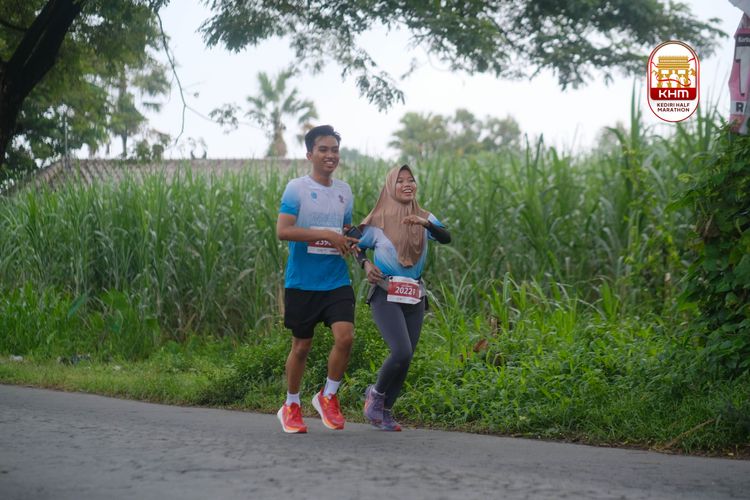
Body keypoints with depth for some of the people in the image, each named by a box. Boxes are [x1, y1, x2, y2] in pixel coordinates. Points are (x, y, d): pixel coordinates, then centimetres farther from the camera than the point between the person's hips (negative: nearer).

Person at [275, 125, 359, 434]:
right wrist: (327, 236, -21)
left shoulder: (344, 191, 11)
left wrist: (353, 244, 2)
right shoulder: (297, 188, -6)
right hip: (302, 282, -4)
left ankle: (328, 396, 7)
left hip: (337, 281, 4)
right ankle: (291, 406, 24)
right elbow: (283, 231, -17)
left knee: (345, 336, -15)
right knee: (301, 346, 5)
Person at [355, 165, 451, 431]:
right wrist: (366, 264, -6)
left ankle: (384, 410, 21)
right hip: (385, 295, -4)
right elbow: (358, 246, 15)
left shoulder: (424, 218, 7)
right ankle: (376, 393, 6)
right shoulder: (378, 221, 1)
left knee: (406, 359, 3)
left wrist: (425, 223, -29)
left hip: (414, 298, 4)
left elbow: (446, 238, -11)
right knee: (402, 352, -20)